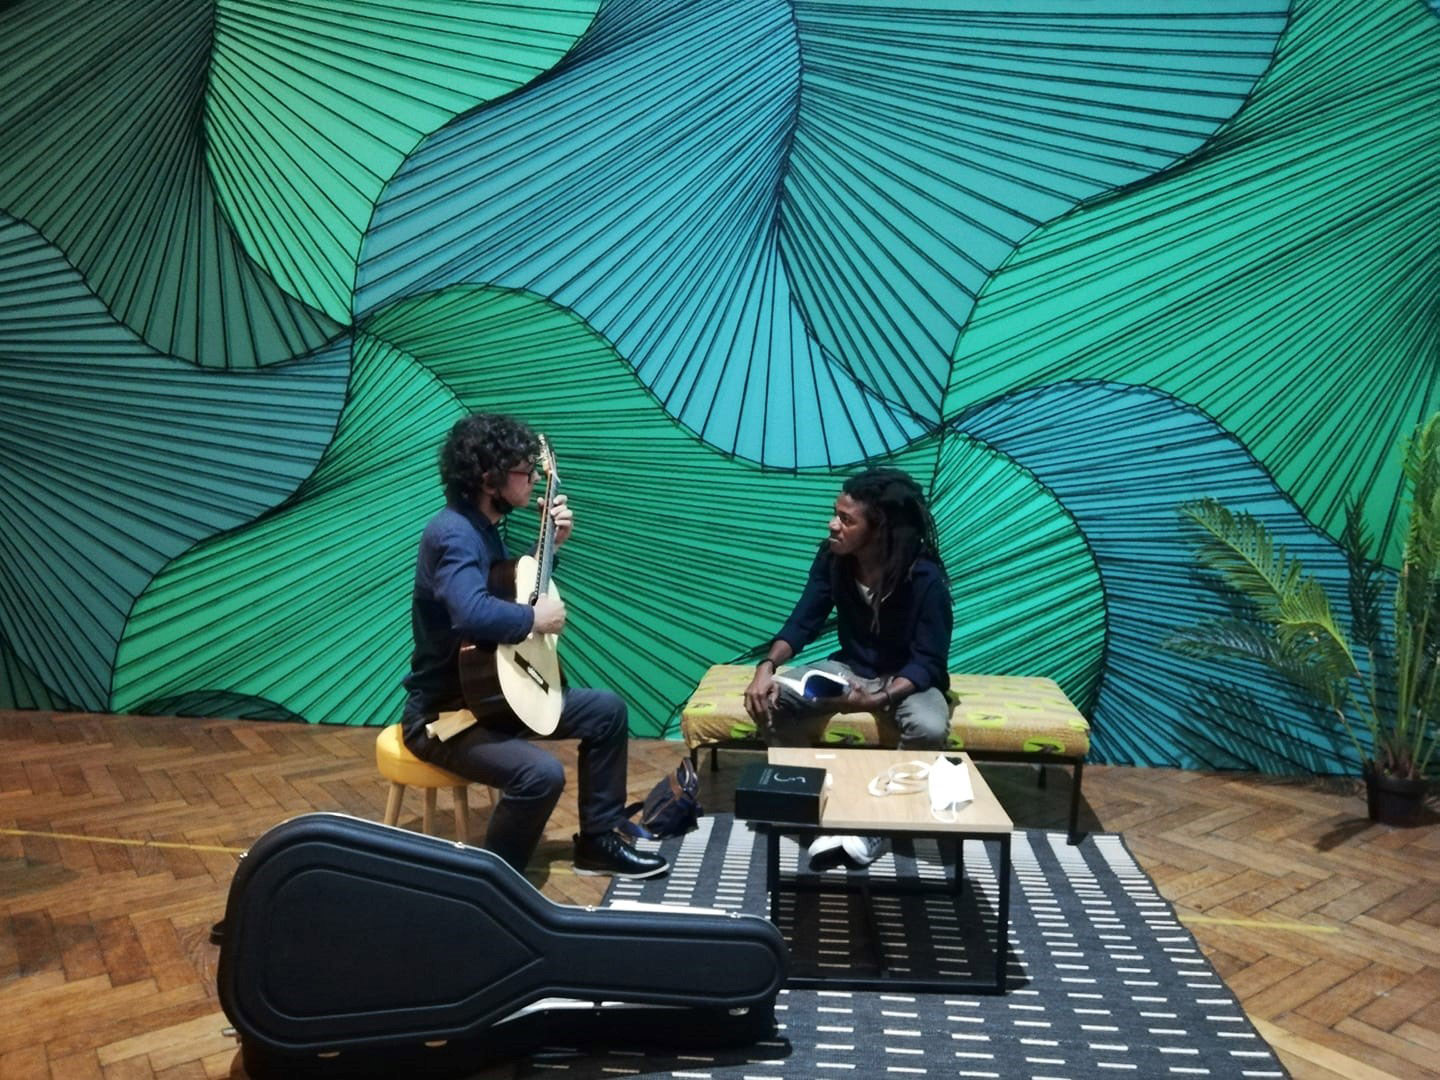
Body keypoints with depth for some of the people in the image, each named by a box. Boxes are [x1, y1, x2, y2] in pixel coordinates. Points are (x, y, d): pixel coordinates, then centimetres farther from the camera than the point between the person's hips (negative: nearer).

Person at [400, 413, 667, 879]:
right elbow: (472, 613, -44)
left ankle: (598, 841, 20)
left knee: (607, 710, 10)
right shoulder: (453, 533, -25)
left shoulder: (482, 527, 7)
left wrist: (551, 543, 9)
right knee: (541, 773, -32)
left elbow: (516, 587, 23)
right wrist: (537, 619, -26)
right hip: (443, 713, -10)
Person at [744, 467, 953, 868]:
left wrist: (879, 699, -39)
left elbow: (928, 662, -23)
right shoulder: (832, 558, -12)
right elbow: (803, 622, -6)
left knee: (929, 729, -37)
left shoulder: (924, 577, -26)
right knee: (767, 700, -20)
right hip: (849, 667, 4)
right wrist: (767, 665, -25)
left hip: (908, 679, -4)